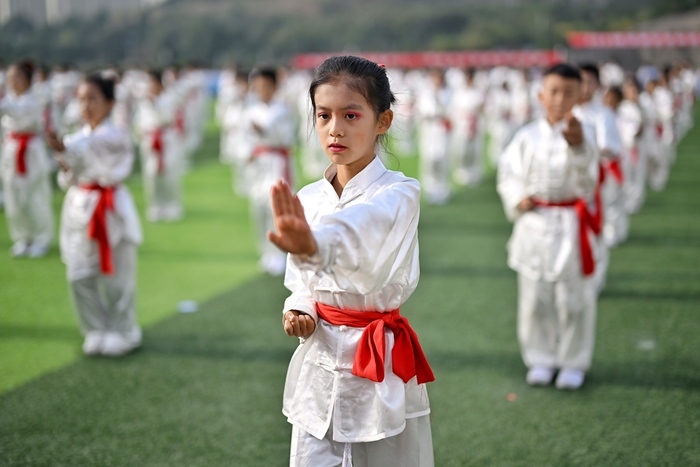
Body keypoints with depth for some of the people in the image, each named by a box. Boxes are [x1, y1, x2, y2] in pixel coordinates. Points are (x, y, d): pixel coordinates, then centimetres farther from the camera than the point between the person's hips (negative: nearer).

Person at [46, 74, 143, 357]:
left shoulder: (115, 136, -11)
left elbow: (91, 146, -34)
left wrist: (65, 149, -53)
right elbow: (67, 181, 13)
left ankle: (122, 334, 17)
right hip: (80, 209, 7)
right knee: (80, 276, 8)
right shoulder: (77, 138, 11)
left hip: (109, 211, -7)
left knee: (115, 277, 0)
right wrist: (66, 169, -10)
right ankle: (98, 332, 24)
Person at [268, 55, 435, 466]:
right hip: (319, 366, 5)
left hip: (380, 370, -4)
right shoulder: (308, 199, 4)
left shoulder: (399, 194, -13)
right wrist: (299, 311, -7)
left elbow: (359, 232, -38)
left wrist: (313, 244, -59)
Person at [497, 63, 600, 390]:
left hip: (571, 226, -2)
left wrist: (577, 144, -44)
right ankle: (541, 360, 27)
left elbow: (586, 172, -24)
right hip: (534, 225, 3)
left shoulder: (582, 134, -5)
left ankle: (574, 362, 22)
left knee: (573, 300, 5)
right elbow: (509, 174, 10)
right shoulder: (527, 136, 3)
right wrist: (517, 199, -8)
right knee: (535, 298, 11)